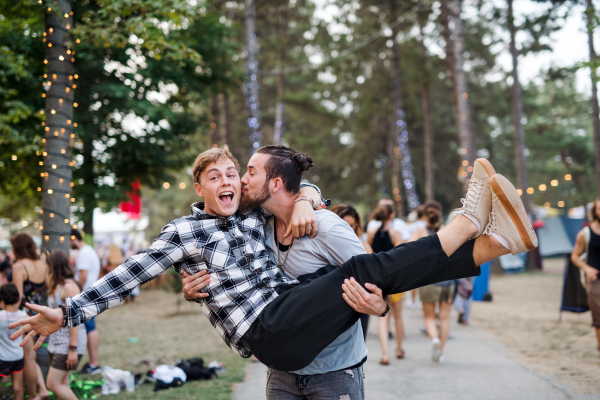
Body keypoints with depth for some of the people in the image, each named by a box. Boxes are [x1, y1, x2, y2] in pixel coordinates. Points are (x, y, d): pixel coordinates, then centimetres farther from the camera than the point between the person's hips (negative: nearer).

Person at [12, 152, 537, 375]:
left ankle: (493, 241, -18)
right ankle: (468, 221, -20)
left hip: (292, 303, 7)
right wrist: (69, 313, -7)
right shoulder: (185, 232, 2)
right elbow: (131, 274, -2)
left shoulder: (253, 219, 19)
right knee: (362, 270, -21)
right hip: (266, 331, -7)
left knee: (378, 274, -11)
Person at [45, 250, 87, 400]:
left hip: (68, 344, -9)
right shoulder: (57, 286, 14)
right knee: (61, 385, 10)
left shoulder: (69, 287, -16)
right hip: (57, 343, 10)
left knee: (53, 384, -10)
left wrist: (73, 349, -22)